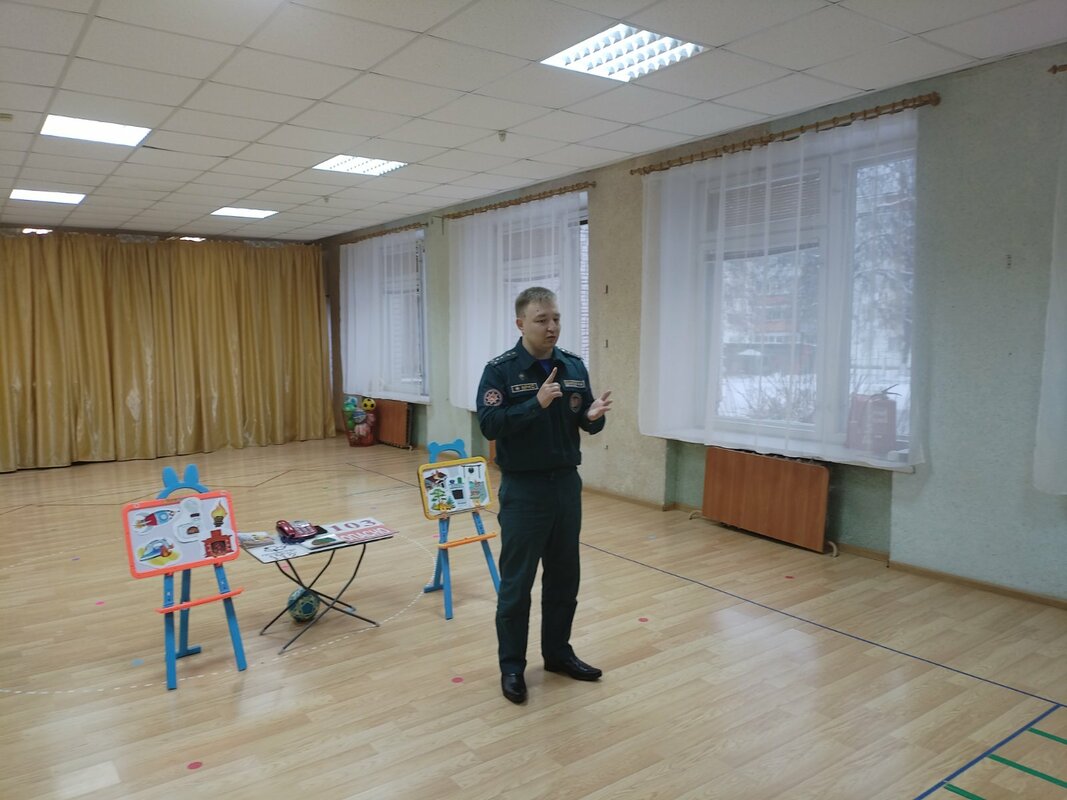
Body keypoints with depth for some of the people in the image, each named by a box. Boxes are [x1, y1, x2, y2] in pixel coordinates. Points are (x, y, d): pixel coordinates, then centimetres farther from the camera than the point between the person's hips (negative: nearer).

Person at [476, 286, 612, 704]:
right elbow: (489, 425, -20)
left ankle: (558, 652, 32)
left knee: (564, 577, 15)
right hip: (523, 488, -5)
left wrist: (594, 415, -16)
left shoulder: (574, 366, 4)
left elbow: (586, 423, 8)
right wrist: (536, 404, -29)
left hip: (567, 483, 5)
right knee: (516, 582, 5)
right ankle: (512, 665, 21)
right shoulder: (500, 370, -10)